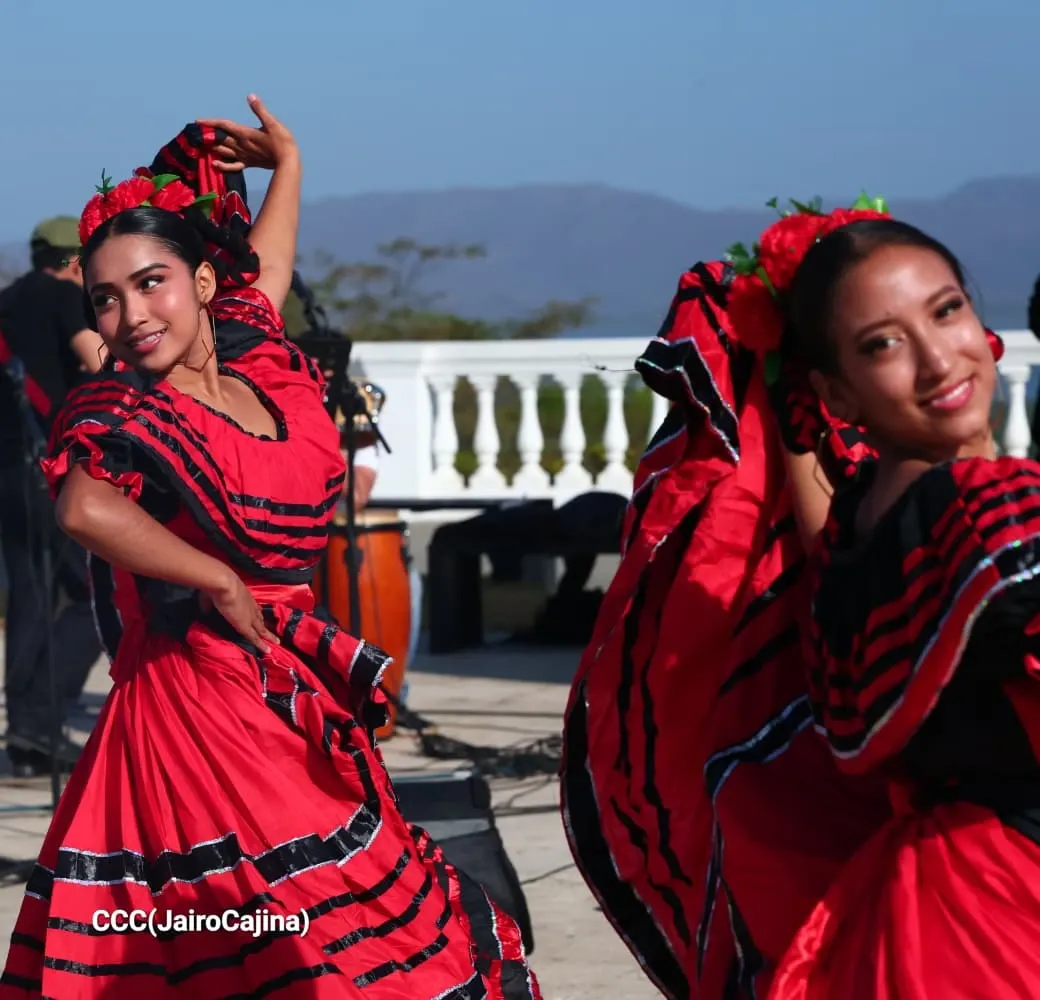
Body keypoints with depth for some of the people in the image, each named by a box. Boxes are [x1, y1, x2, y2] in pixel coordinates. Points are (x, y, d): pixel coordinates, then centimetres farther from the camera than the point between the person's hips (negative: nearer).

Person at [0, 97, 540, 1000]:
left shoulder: (256, 359, 9)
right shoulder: (117, 411, -12)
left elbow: (267, 258, 32)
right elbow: (87, 507, -35)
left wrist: (287, 164, 39)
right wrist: (220, 584, -24)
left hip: (299, 701, 7)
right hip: (201, 711, -7)